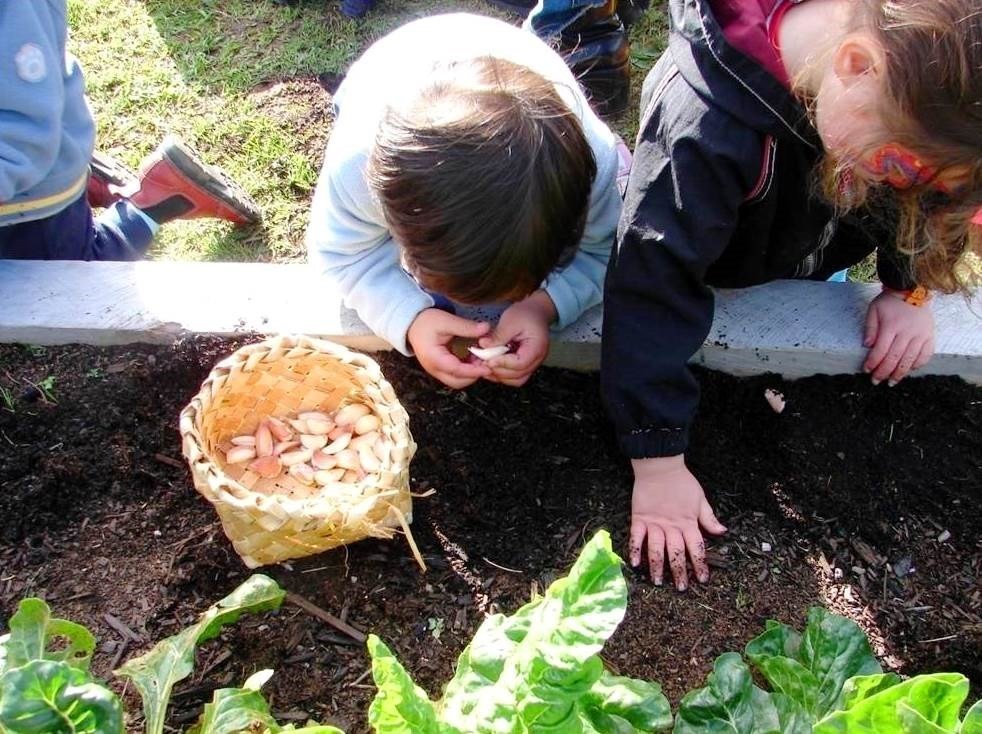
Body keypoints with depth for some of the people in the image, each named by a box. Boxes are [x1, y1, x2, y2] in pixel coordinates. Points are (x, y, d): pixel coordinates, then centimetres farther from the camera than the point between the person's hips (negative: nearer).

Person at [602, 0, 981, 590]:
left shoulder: (923, 65, -29)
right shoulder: (703, 125, -47)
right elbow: (655, 284, -46)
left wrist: (911, 288, -19)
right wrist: (658, 463, -43)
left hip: (806, 269, 4)